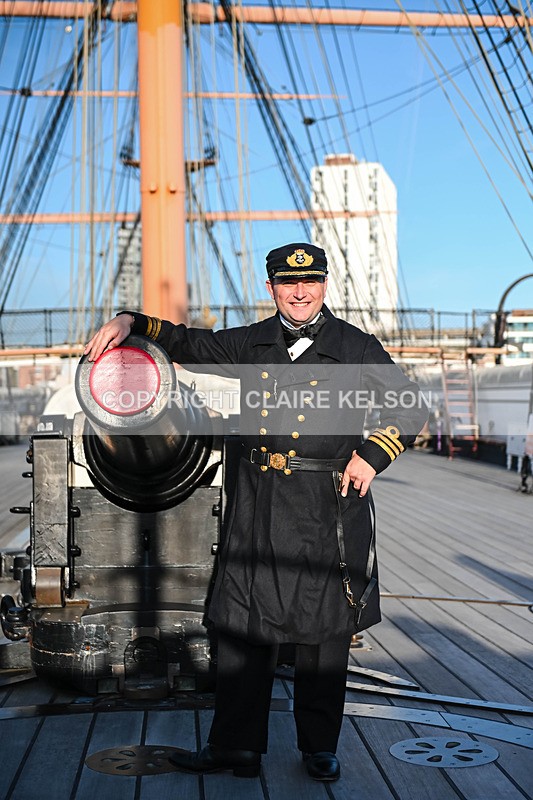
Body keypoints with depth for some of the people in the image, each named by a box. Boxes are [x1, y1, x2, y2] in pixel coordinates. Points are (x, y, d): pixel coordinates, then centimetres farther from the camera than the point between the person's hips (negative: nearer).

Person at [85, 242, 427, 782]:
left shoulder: (356, 347, 3)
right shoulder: (252, 342, 11)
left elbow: (410, 406, 6)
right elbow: (191, 345, 21)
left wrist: (372, 454, -6)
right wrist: (129, 322, 8)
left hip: (328, 505, -2)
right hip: (259, 500, 3)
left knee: (324, 628, 6)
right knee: (243, 620, 3)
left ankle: (319, 747, 22)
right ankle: (235, 747, 14)